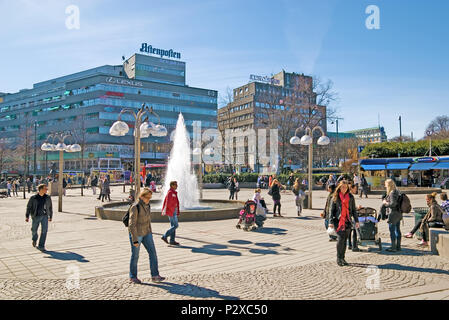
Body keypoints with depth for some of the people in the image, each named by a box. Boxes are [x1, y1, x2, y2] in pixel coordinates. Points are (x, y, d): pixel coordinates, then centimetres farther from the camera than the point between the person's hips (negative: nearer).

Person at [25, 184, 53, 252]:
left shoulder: (47, 197, 3)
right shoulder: (33, 198, -4)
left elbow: (50, 207, 14)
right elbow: (29, 207, 0)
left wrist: (50, 216, 19)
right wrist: (27, 216, -7)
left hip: (45, 216, 1)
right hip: (36, 216, -1)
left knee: (44, 230, -11)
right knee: (34, 230, 14)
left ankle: (41, 246, -5)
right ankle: (34, 239, 47)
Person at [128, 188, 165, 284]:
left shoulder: (147, 206, 3)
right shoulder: (135, 207, -21)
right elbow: (132, 224, -21)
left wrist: (150, 234, 17)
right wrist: (135, 240, -21)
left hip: (146, 233, 7)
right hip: (135, 233, -7)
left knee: (153, 252, 0)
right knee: (135, 256, 7)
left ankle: (155, 276, 6)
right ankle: (132, 277, 25)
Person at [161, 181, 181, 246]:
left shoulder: (173, 192, 15)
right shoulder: (170, 193, -15)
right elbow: (168, 203, -23)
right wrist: (173, 210, -15)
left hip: (173, 212, 10)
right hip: (171, 212, -10)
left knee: (173, 226, 10)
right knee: (175, 226, -8)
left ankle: (172, 240, 14)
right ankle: (165, 236, 0)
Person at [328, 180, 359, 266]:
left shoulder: (351, 197, 9)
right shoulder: (335, 197, 2)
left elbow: (354, 210, 13)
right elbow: (332, 210, 2)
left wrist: (356, 220, 5)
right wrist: (331, 221, -5)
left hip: (347, 221, 3)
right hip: (338, 221, -3)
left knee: (345, 240, 5)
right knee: (340, 238, -14)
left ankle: (342, 258, 18)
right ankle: (338, 258, -3)